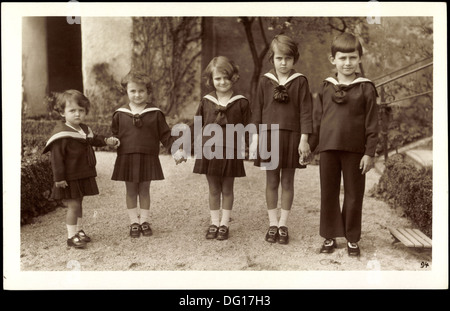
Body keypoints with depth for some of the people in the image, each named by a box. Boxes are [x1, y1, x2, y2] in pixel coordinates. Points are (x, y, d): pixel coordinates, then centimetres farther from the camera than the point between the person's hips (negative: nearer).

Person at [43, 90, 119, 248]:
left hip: (84, 175, 8)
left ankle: (79, 230, 32)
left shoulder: (85, 129, 7)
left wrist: (106, 140, 15)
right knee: (73, 205, -4)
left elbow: (93, 139, 29)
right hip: (70, 178, -8)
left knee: (79, 203, 19)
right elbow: (56, 158, -19)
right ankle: (71, 236, 7)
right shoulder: (61, 134, -19)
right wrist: (59, 177, -20)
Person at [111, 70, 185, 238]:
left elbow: (165, 135, 1)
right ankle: (134, 222, 20)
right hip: (126, 158, 1)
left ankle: (144, 221, 22)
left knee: (144, 190, 11)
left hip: (148, 158, 0)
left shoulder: (155, 113, -1)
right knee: (131, 191, 9)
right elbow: (114, 134, 9)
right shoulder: (120, 114, 1)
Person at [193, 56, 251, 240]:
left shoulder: (241, 103, 0)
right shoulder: (206, 102, 5)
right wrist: (199, 145, 6)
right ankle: (214, 223, 22)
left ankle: (225, 224, 20)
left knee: (227, 189, 9)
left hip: (231, 151, -2)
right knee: (213, 189, 11)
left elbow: (246, 128, 2)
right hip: (209, 151, 2)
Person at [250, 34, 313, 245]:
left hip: (292, 136, -1)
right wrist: (255, 138, 1)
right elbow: (257, 110, 5)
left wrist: (304, 139, -8)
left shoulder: (300, 81, -1)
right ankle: (273, 223, 19)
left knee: (287, 182, 7)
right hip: (269, 135, 1)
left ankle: (283, 225, 19)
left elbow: (305, 111, -3)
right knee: (271, 182, 8)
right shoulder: (265, 81, 3)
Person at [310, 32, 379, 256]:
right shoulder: (326, 87, 6)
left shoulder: (366, 88, -1)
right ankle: (330, 236, 23)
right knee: (328, 194, 10)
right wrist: (311, 146, 9)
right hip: (328, 148, 2)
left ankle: (353, 239, 22)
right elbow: (317, 119, 10)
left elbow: (372, 124, -2)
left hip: (355, 150, -2)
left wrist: (369, 153, -7)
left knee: (354, 196, 8)